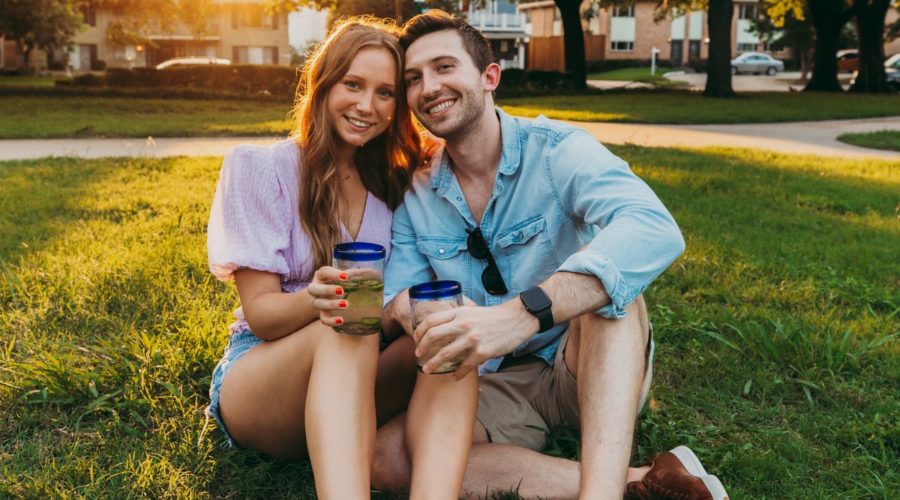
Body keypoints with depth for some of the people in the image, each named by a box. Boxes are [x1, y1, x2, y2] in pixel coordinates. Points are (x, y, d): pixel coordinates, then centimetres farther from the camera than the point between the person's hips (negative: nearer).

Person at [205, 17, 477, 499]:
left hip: (362, 374, 4)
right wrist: (315, 299, -32)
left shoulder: (393, 182, 9)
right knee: (344, 333, -36)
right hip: (258, 369, -3)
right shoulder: (262, 168, -4)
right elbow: (260, 313, -9)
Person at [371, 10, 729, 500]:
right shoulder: (415, 198, 1)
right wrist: (401, 310, -26)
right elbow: (395, 304, 2)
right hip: (498, 385, 4)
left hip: (598, 368, -3)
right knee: (387, 455, -24)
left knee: (604, 282, -32)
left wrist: (522, 313, -49)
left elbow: (655, 231, -35)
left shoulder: (556, 151, -14)